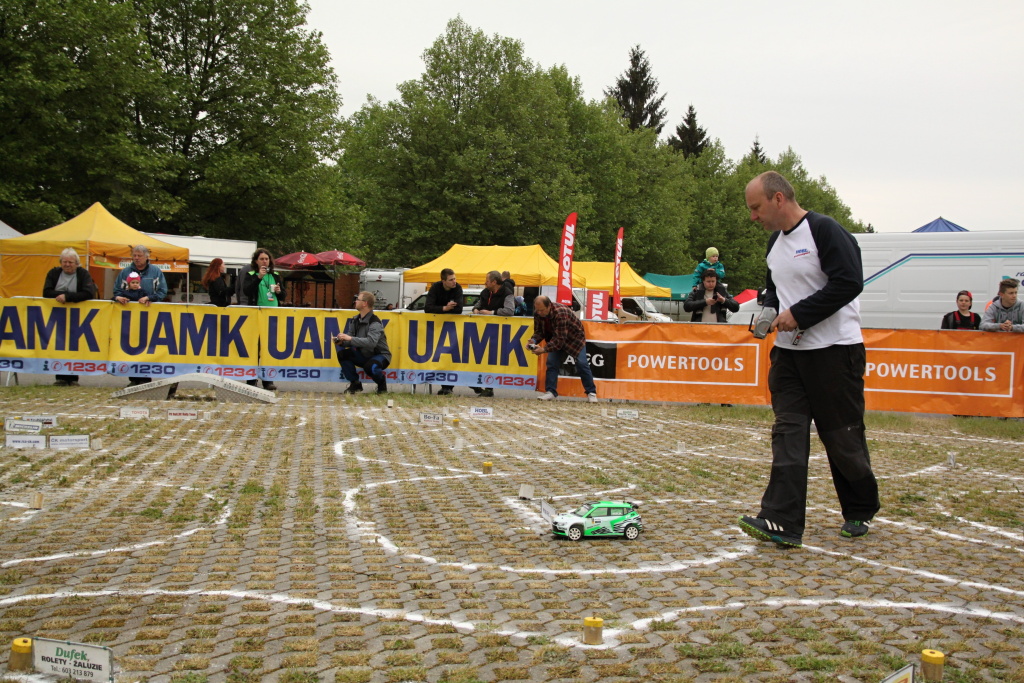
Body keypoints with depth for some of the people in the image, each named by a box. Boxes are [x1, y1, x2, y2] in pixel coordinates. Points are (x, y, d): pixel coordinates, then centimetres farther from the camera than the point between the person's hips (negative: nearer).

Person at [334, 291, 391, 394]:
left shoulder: (375, 322, -22)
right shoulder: (355, 320, 3)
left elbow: (371, 342, -36)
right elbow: (350, 341, 4)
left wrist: (350, 339, -38)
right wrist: (341, 342, -19)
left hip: (380, 355, -7)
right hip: (363, 355, 7)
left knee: (370, 367, -38)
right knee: (342, 354, -14)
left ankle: (382, 383, -4)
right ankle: (355, 384, -2)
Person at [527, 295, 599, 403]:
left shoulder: (560, 313, -39)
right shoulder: (538, 313, -18)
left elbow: (560, 339, -39)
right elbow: (539, 331, -10)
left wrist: (544, 349, -45)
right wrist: (533, 340, -31)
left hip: (574, 337, -6)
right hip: (556, 338, 6)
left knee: (582, 364, -10)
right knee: (551, 363, -7)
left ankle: (591, 393, 0)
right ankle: (550, 391, -3)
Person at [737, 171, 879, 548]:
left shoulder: (825, 230, -13)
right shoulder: (775, 241, 14)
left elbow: (848, 283, -21)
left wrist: (798, 314, -20)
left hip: (834, 350, -7)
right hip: (789, 350, 8)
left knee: (843, 436, 4)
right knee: (788, 433, -3)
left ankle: (860, 512, 25)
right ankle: (781, 522, -8)